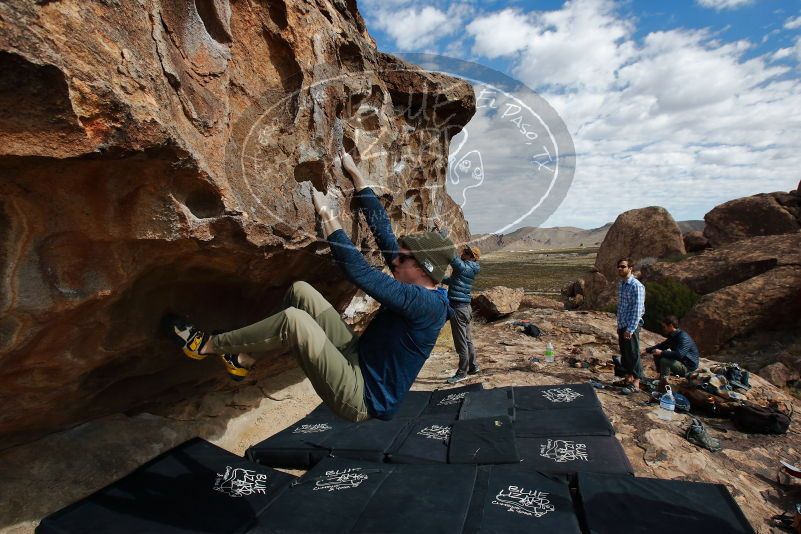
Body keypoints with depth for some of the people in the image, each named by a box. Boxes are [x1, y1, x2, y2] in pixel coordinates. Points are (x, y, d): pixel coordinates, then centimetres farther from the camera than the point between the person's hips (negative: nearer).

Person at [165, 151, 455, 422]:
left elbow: (359, 273, -32)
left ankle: (208, 344, -3)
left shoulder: (425, 304, -24)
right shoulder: (419, 291, 2)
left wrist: (328, 215, -23)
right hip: (359, 357, 8)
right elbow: (384, 232, 2)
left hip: (363, 398, -8)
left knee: (293, 320, -25)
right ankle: (244, 354, 12)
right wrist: (355, 174, 5)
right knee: (300, 290, -1)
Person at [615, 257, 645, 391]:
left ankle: (636, 383, 9)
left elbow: (638, 310, -19)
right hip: (622, 325, 8)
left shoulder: (636, 286, -16)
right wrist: (619, 325, 16)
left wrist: (630, 329, -20)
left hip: (631, 326, -8)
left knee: (633, 354, 0)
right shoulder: (621, 284, 10)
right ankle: (628, 378, 27)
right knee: (624, 353, 15)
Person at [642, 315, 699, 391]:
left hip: (688, 367, -10)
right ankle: (661, 377, 9)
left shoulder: (683, 337, -24)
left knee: (664, 361, -30)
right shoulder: (673, 336, 6)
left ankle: (664, 384, -21)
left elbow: (679, 354, -37)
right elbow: (661, 345, 18)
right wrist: (647, 350, 7)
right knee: (657, 356, 5)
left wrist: (661, 352, -32)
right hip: (679, 362, 10)